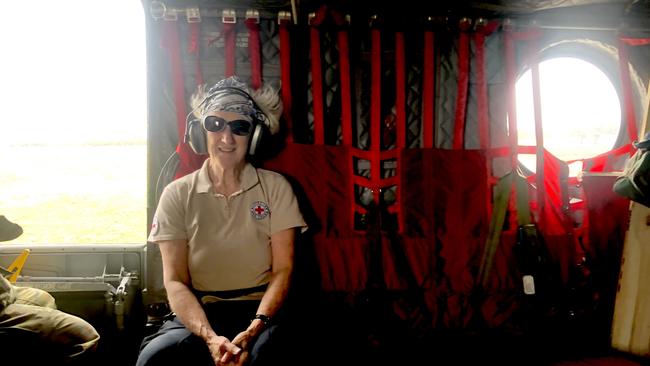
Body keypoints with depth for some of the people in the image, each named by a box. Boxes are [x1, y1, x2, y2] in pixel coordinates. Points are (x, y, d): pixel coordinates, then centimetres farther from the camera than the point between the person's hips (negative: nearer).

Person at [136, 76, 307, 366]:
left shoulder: (275, 187, 2)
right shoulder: (177, 194, 3)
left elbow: (283, 269, -3)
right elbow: (175, 280, -4)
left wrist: (253, 330, -19)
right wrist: (210, 337, -22)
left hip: (259, 311, -1)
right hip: (198, 313, 2)